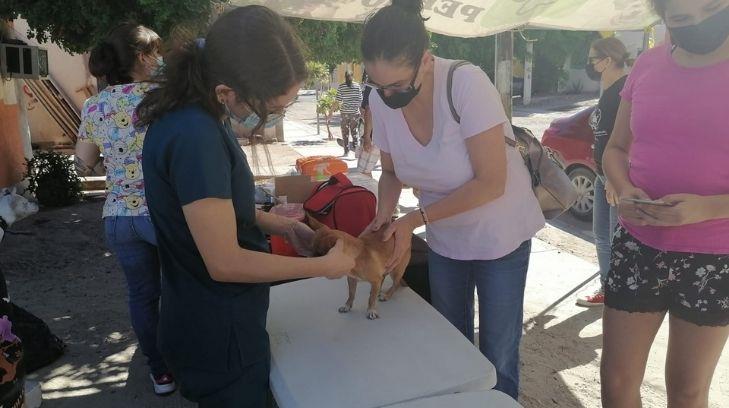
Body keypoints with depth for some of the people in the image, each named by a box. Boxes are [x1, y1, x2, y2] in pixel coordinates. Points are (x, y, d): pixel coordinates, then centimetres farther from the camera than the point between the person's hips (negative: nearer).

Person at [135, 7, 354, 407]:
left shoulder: (194, 115, -1)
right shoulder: (195, 136, -30)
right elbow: (225, 263, -27)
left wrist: (282, 225, 2)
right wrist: (324, 266, -17)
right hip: (218, 332, -9)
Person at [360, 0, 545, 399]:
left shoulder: (466, 83, -27)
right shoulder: (380, 101, -12)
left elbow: (491, 182, -26)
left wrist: (415, 219, -25)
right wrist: (384, 216, -14)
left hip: (499, 237, -4)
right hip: (444, 240, 5)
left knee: (498, 355, 6)